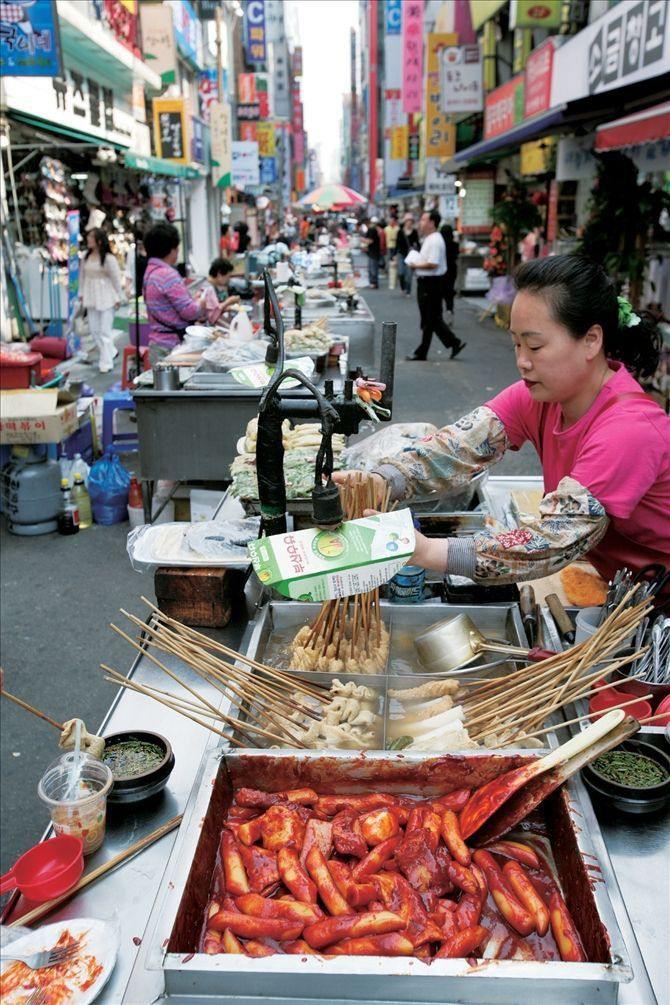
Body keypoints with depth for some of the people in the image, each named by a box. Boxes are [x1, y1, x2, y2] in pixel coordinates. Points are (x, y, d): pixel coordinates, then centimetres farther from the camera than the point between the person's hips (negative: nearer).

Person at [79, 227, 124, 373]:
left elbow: (116, 279, -8)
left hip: (106, 298, -6)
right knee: (94, 329, 10)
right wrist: (81, 293, 13)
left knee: (105, 331, -3)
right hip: (91, 297, 7)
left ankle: (106, 363, 4)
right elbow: (82, 276, 14)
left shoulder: (109, 258, -12)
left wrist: (118, 298, -6)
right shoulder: (86, 257, 6)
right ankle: (111, 351, 31)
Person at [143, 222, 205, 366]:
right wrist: (202, 300, 3)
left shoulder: (150, 271, 15)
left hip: (159, 344, 10)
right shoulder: (168, 275, -17)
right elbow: (189, 311, -16)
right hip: (171, 346, -10)